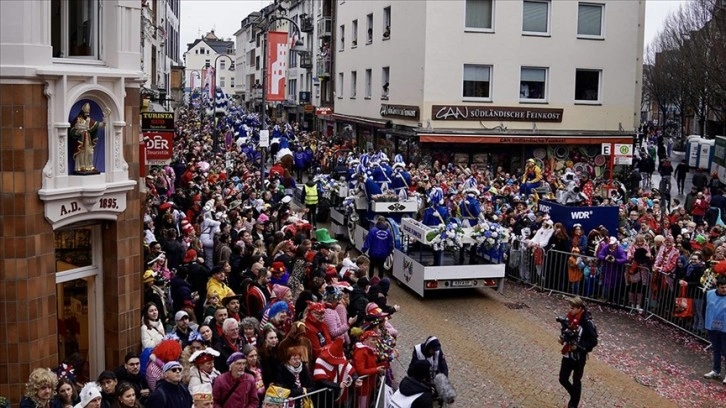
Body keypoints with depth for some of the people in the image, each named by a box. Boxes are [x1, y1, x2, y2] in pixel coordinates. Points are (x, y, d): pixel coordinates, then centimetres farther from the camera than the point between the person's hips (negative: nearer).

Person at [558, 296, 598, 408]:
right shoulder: (569, 317, -5)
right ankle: (574, 396, 41)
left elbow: (593, 341, -18)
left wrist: (578, 346, -26)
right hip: (567, 355, 6)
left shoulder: (587, 323, -24)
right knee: (563, 379, 14)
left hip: (579, 357, -6)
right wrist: (563, 338, -7)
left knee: (576, 382, 12)